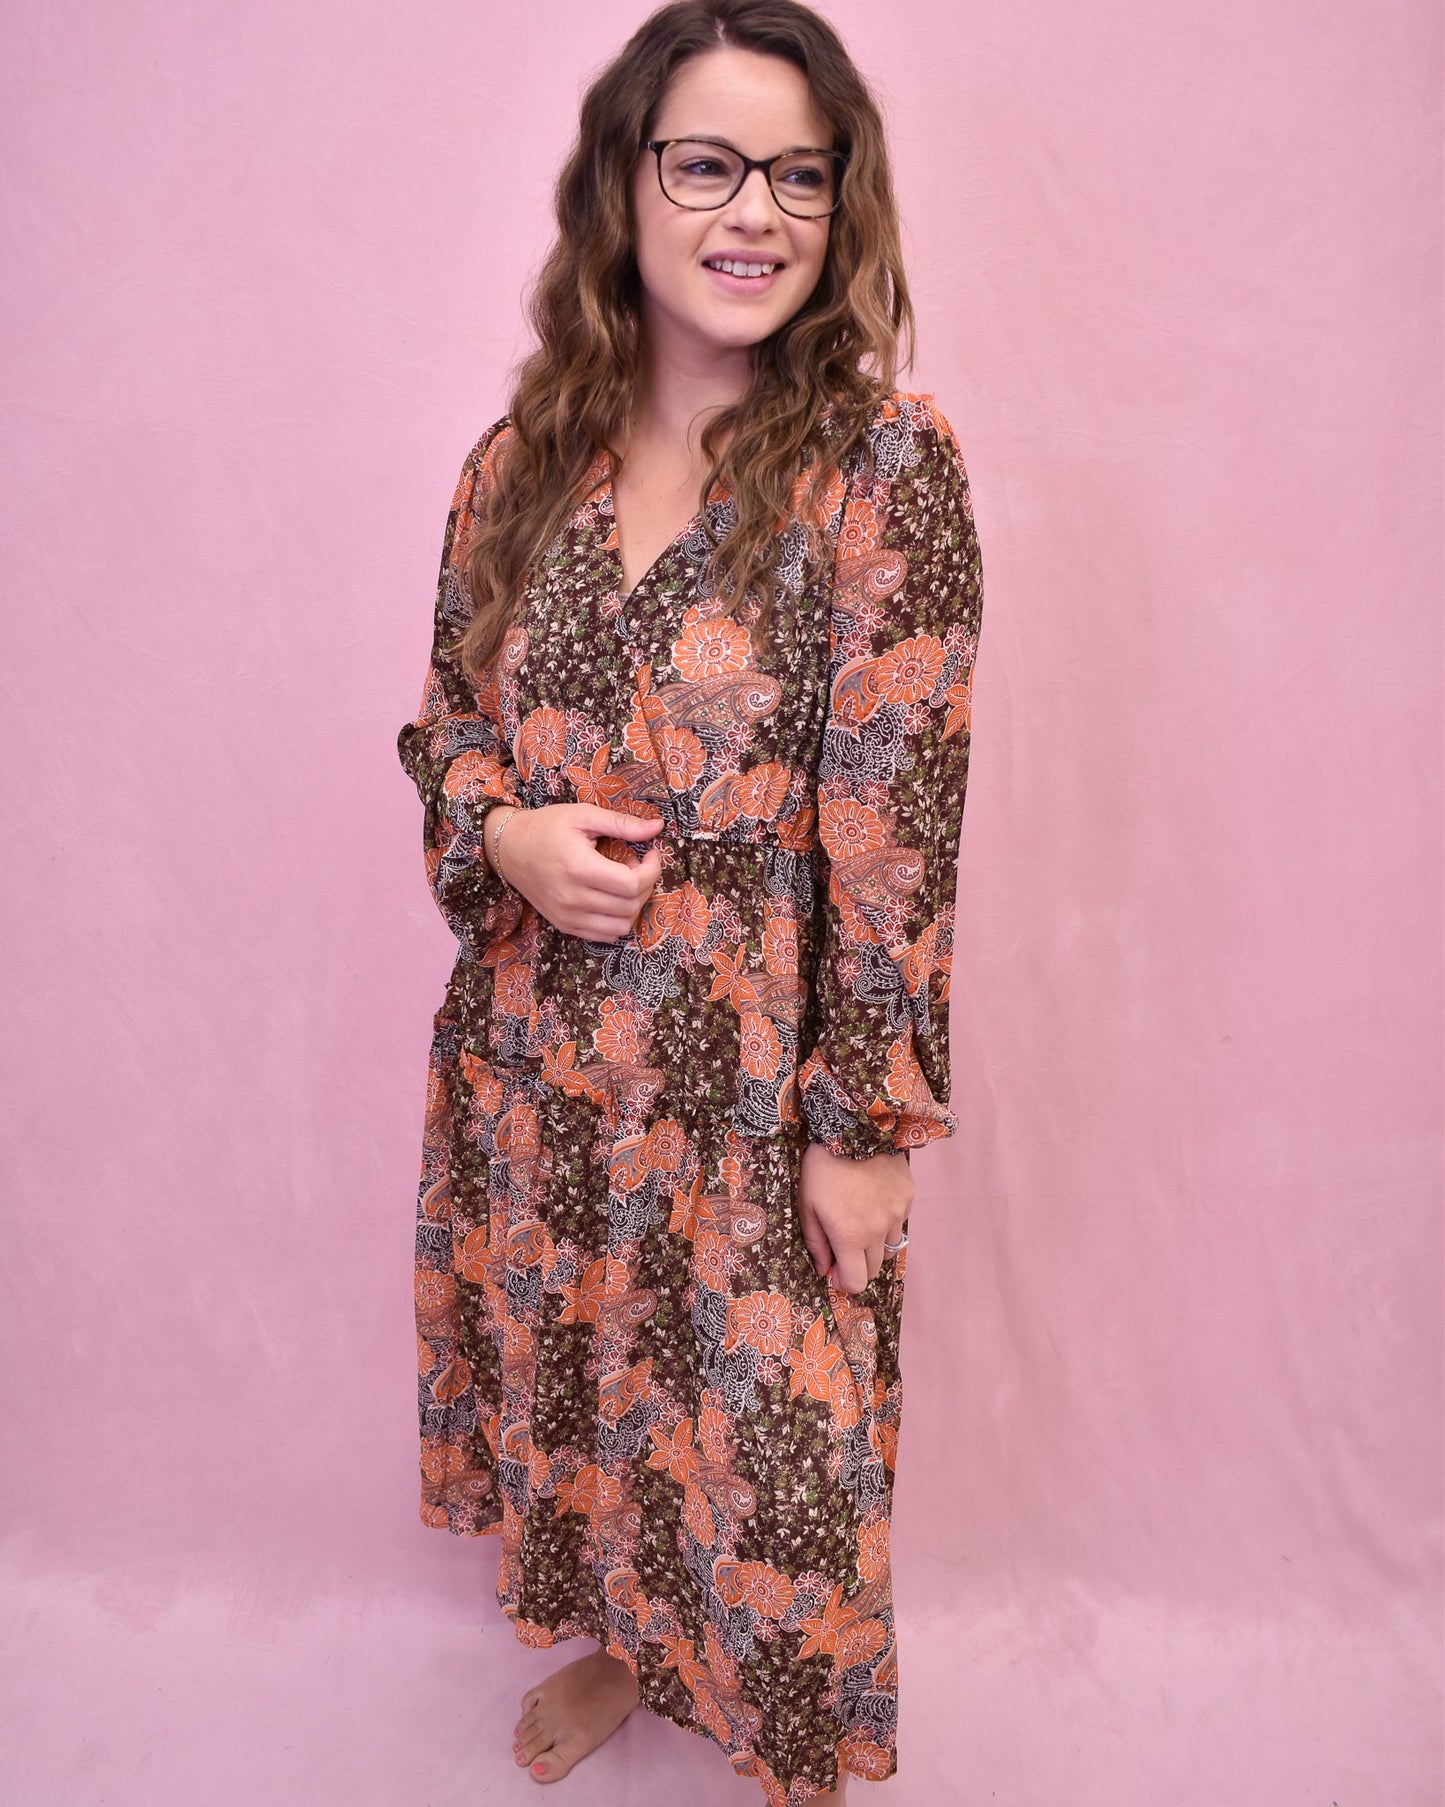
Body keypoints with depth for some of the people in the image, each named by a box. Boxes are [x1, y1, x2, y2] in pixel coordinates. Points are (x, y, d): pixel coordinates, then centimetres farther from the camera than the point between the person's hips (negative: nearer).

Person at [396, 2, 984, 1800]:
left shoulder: (883, 462, -14)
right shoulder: (525, 455, 0)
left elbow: (898, 821, -15)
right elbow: (448, 714, 10)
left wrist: (867, 1123, -14)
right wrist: (501, 837, -13)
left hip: (757, 1077, -4)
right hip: (536, 1049, 5)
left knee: (770, 1431, 12)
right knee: (572, 1374, 24)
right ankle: (620, 1639, 55)